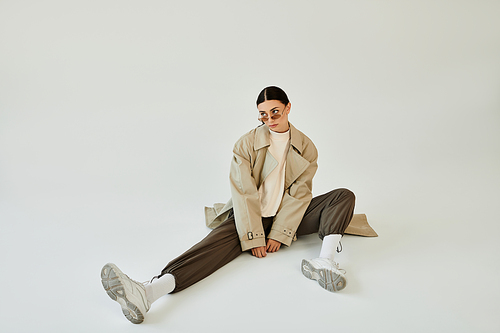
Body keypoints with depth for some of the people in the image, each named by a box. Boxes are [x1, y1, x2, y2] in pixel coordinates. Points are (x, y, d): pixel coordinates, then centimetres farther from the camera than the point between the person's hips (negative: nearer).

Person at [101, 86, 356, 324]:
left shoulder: (306, 147, 3)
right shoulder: (247, 143, -4)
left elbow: (299, 194, -3)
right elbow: (244, 194, -10)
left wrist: (279, 234, -13)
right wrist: (254, 238, -17)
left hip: (288, 217, 3)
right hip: (250, 216, -2)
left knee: (345, 196, -11)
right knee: (218, 242, -31)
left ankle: (324, 262, -32)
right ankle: (147, 293, -51)